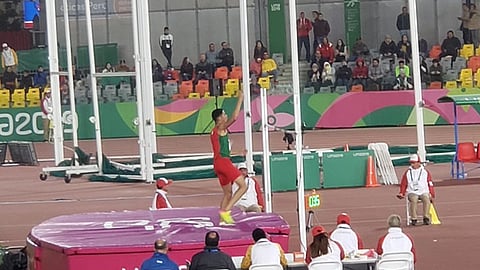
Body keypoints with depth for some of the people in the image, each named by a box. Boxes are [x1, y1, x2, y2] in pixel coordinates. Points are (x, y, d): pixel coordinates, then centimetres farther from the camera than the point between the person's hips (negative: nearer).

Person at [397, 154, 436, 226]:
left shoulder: (425, 172, 11)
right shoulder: (407, 172, 12)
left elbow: (430, 184, 12)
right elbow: (403, 184, 16)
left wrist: (432, 195, 2)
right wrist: (401, 193, 0)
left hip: (424, 192, 0)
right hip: (412, 193, 0)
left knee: (426, 199, -33)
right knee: (413, 200, -34)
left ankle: (426, 218, -30)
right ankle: (414, 219, -30)